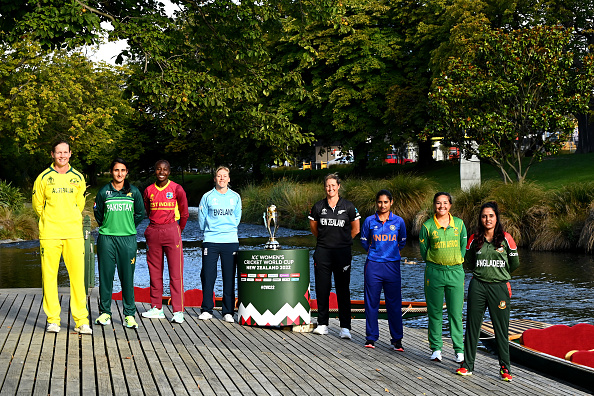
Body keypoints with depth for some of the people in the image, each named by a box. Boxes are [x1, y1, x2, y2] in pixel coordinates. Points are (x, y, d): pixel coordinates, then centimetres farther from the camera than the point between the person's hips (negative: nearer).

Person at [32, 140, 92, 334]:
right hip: (49, 234, -1)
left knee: (77, 275, -3)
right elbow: (37, 205, 11)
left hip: (73, 233, 1)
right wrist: (50, 221, 9)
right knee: (49, 276, -1)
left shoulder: (78, 178, 11)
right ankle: (52, 320, 9)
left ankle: (81, 320, 1)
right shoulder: (43, 178, 5)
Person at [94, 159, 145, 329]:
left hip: (128, 238, 0)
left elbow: (140, 213, 15)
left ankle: (129, 314, 7)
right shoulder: (104, 191, 3)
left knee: (127, 277, 1)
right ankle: (105, 312, 12)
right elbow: (97, 212, 15)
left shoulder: (134, 192, 5)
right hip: (106, 238, 0)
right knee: (106, 275, 2)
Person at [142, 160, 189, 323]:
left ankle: (178, 311, -6)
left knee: (176, 272, -6)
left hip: (172, 231, -3)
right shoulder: (149, 190, 8)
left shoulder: (177, 189, -1)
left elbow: (184, 214, 8)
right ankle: (156, 308, 16)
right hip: (153, 232, 4)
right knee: (155, 272, 7)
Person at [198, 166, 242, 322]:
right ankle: (206, 310, 9)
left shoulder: (235, 197, 10)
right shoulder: (207, 197, 5)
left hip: (231, 241, 1)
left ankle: (228, 312, 6)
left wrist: (228, 229, 9)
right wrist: (211, 230, 7)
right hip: (210, 241, -1)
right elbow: (202, 221, 9)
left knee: (229, 277, 1)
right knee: (208, 276, -2)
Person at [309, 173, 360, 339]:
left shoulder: (348, 206, 0)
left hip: (342, 252, -2)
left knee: (343, 289, -3)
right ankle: (322, 324, 14)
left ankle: (345, 327, -1)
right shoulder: (318, 206, 4)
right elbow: (313, 227, 19)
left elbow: (355, 229, 10)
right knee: (322, 288, 4)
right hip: (322, 252, 2)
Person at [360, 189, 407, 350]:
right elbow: (363, 240, 16)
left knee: (394, 303, 1)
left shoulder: (398, 221, 4)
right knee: (371, 302, 3)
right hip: (373, 265, 0)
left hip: (392, 265, 0)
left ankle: (397, 339, 8)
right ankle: (371, 337, 13)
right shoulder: (369, 221, 3)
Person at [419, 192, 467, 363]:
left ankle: (459, 350, 8)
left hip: (455, 272, 1)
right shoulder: (427, 226, -1)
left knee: (456, 313, 1)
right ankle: (436, 348, 15)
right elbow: (423, 251, 6)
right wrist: (434, 263, 4)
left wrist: (455, 262, 6)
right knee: (434, 312, 5)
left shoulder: (459, 224, 5)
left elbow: (463, 247, 12)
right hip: (434, 272, -1)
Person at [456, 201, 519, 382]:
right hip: (477, 287, 2)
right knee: (472, 326, 5)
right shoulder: (475, 239, 3)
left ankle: (504, 368, 11)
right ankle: (468, 365, 14)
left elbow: (514, 263, 10)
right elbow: (468, 261, 18)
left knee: (501, 329, 2)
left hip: (499, 287, -2)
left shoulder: (505, 238, -2)